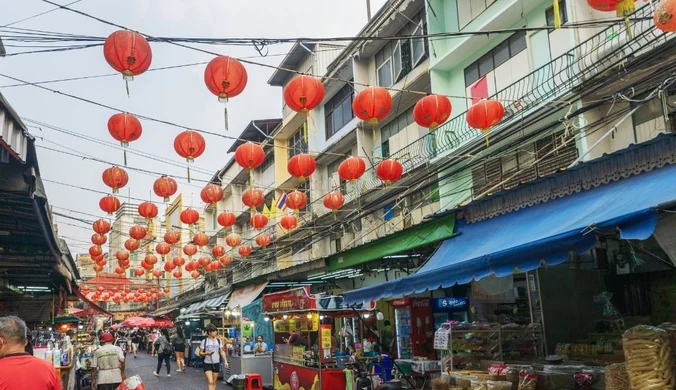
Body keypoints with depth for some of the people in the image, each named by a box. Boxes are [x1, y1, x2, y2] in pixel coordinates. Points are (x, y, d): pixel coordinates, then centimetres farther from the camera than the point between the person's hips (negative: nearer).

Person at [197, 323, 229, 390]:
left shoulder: (218, 341, 3)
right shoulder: (204, 341, -7)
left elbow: (222, 352, 7)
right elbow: (200, 353, -4)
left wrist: (225, 361, -2)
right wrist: (206, 353, -23)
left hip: (216, 363, 4)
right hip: (207, 364, -4)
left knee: (214, 382, 11)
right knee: (210, 382, -12)